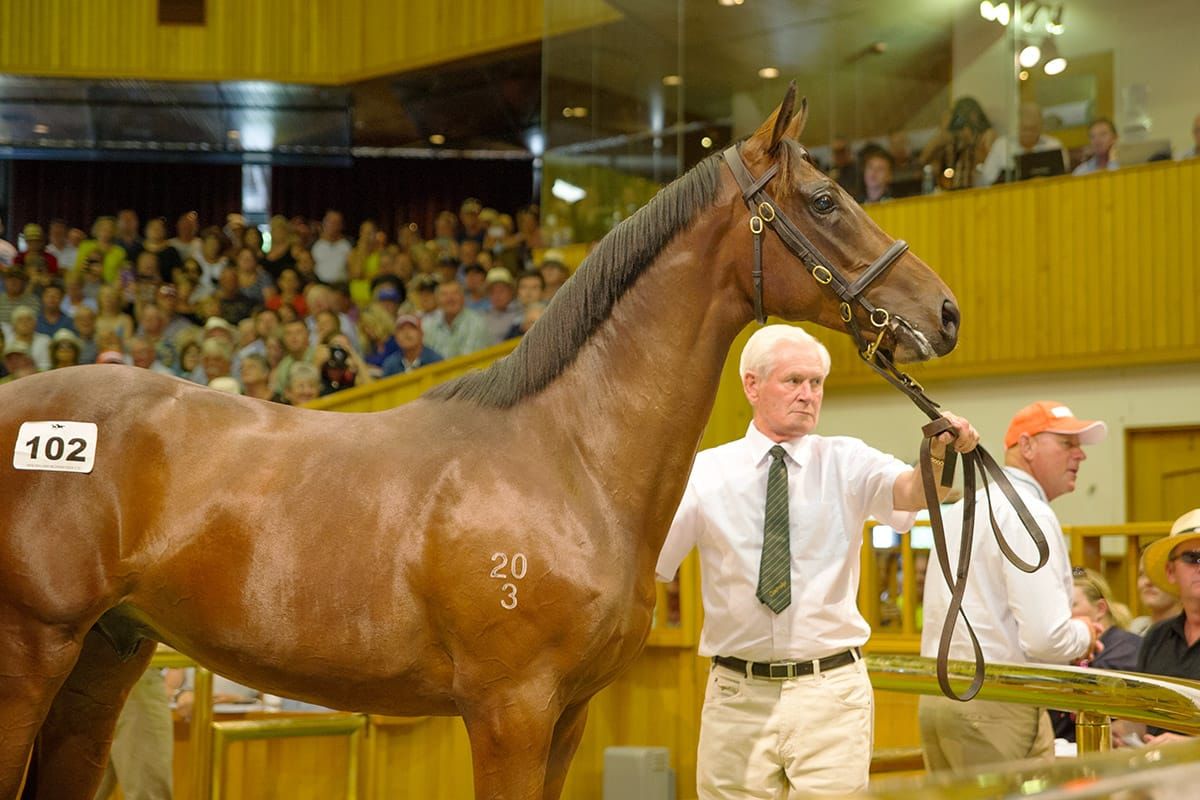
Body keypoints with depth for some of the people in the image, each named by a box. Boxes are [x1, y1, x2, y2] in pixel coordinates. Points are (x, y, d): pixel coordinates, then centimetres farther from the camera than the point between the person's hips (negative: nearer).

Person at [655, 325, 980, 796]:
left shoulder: (846, 462, 2)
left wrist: (941, 456, -40)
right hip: (738, 691, 0)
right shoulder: (706, 472, 2)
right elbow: (645, 563, -2)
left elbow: (911, 491, -19)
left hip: (830, 690, 0)